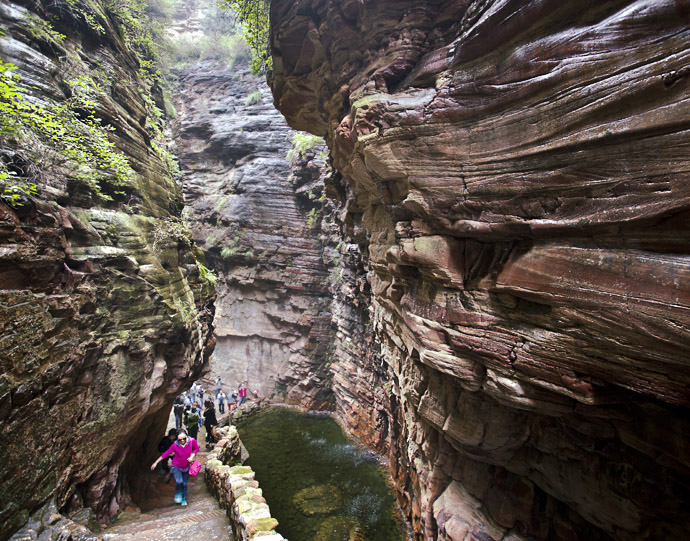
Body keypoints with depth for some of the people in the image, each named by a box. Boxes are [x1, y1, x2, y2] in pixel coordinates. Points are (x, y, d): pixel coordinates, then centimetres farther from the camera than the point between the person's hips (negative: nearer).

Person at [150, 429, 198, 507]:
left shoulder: (192, 441, -25)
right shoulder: (175, 445, -26)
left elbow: (196, 448, -5)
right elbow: (166, 454, -13)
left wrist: (192, 456, -20)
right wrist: (156, 462, -7)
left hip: (186, 467, 2)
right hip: (176, 466, -2)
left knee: (184, 484, 12)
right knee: (179, 481, -23)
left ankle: (183, 499, 37)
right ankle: (178, 494, 9)